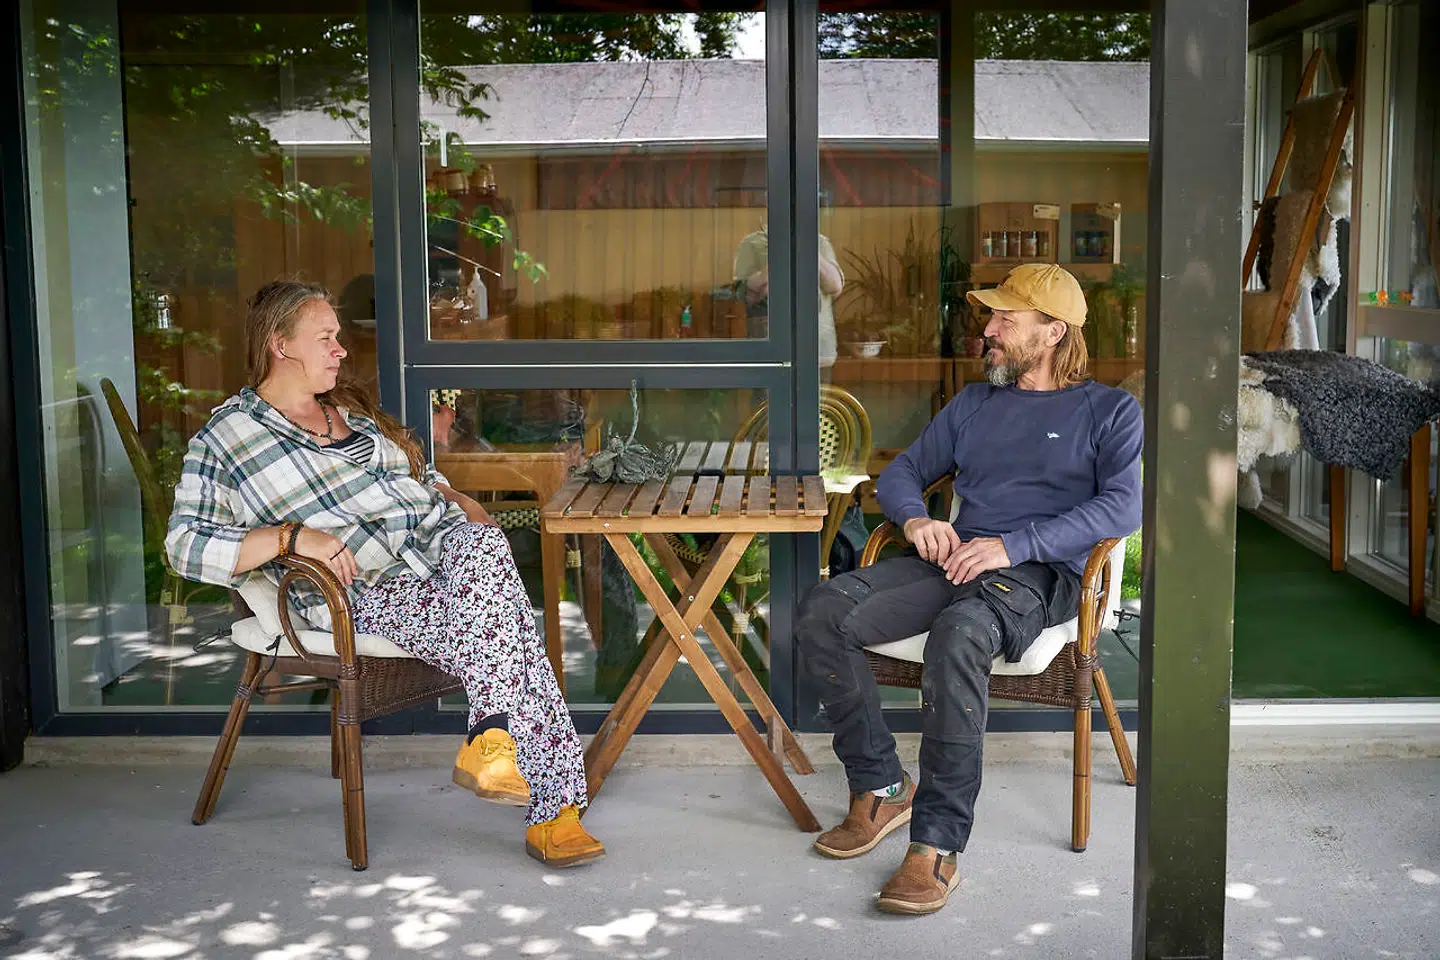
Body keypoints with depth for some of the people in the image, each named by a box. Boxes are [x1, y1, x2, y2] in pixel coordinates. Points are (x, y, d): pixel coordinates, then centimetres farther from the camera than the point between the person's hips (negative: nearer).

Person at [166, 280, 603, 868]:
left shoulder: (349, 408, 25)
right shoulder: (226, 439, 4)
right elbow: (185, 543, -6)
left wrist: (457, 500, 9)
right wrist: (292, 536, -20)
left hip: (441, 543, 5)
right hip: (364, 589, -5)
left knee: (487, 545, -33)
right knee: (502, 633, -32)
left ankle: (488, 741, -35)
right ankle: (555, 804, -33)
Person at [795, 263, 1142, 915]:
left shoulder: (1108, 411, 11)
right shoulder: (976, 403, 27)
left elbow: (1123, 506, -6)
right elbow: (901, 473, 25)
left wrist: (1013, 544, -18)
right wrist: (916, 521, -2)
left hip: (1039, 572, -5)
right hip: (953, 557, 6)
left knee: (958, 637, -40)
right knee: (823, 613, -21)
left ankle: (937, 844, -36)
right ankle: (881, 789, -10)